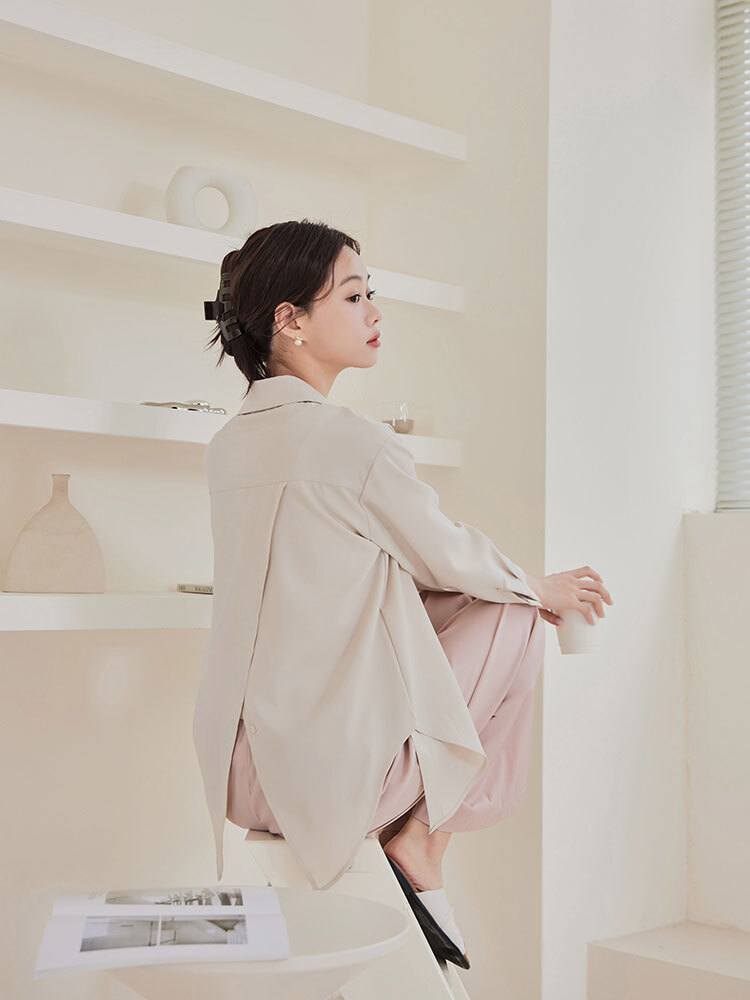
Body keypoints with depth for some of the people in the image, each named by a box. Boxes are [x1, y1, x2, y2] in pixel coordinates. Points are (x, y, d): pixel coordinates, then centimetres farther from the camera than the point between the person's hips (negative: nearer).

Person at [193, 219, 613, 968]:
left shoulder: (227, 445, 6)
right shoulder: (354, 442, -18)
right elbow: (448, 555, -4)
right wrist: (541, 588, 18)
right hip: (329, 772, -8)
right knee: (515, 622, 8)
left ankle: (410, 833, 18)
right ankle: (419, 844, 11)